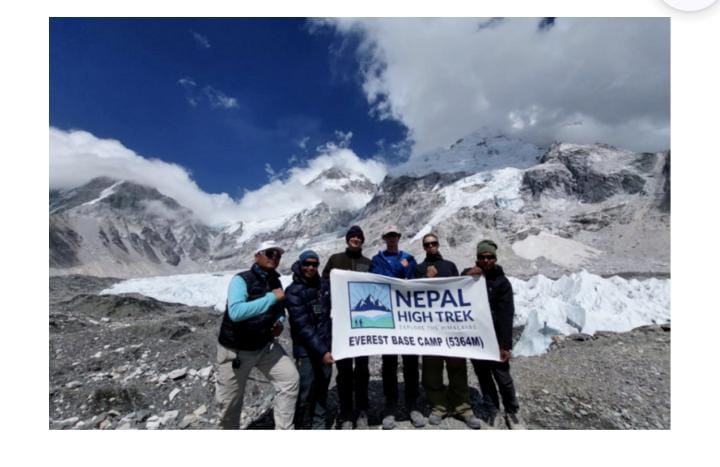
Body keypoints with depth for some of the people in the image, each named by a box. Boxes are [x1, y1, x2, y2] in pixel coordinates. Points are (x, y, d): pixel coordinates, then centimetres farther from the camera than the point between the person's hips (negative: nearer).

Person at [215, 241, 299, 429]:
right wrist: (271, 297, -35)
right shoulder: (241, 280, -21)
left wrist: (280, 322, -5)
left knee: (290, 379, -4)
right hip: (235, 349, -5)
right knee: (229, 400, 13)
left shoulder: (275, 282, -1)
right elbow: (236, 312, -39)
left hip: (266, 345, 5)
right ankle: (229, 429, 45)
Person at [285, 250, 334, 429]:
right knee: (306, 393, 0)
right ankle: (303, 426, 20)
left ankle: (319, 424, 30)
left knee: (322, 389, 13)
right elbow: (303, 326, -16)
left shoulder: (322, 285, 7)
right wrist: (321, 351, -20)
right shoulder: (293, 291, -10)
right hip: (306, 350, -5)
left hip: (326, 347, 5)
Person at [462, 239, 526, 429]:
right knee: (483, 375, 13)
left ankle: (512, 411, 24)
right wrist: (466, 276, -17)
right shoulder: (468, 274, 6)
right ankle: (494, 409, 29)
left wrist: (506, 345, -15)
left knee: (503, 377, 3)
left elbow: (506, 316, -9)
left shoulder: (502, 282, -4)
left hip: (494, 337, -3)